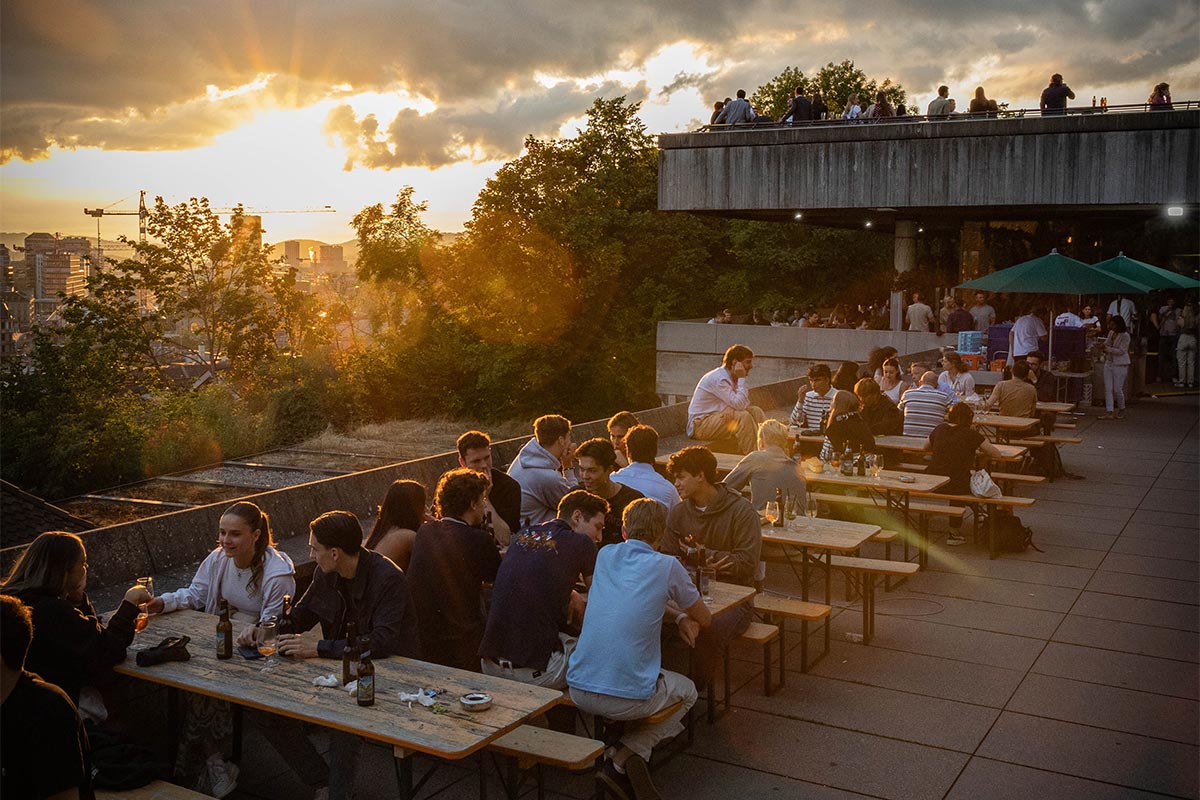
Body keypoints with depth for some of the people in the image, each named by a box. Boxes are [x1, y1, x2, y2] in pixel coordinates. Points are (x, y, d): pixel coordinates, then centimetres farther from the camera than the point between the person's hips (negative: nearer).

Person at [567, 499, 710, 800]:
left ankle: (620, 758, 18)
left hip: (578, 689, 5)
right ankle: (623, 758, 6)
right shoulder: (667, 566, -5)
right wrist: (685, 616, 31)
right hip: (627, 698, -5)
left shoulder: (605, 555, 9)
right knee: (688, 691, 26)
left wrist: (679, 616, 19)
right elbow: (705, 619, 9)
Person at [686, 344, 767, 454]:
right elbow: (739, 405, -29)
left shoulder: (732, 378, 7)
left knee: (755, 411, -2)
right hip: (700, 425, -10)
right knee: (743, 417, -27)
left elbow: (743, 404, 0)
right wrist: (741, 379, -22)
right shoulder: (719, 379, -22)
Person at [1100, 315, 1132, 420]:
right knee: (1108, 388, 0)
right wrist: (1104, 346, -1)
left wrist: (1108, 349, -23)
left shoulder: (1125, 336, -13)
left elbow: (1121, 351, -18)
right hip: (1109, 363, 7)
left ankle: (1122, 410, 21)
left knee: (1117, 389, -2)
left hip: (1120, 365, -7)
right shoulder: (1111, 333, 8)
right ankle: (1109, 412, 1)